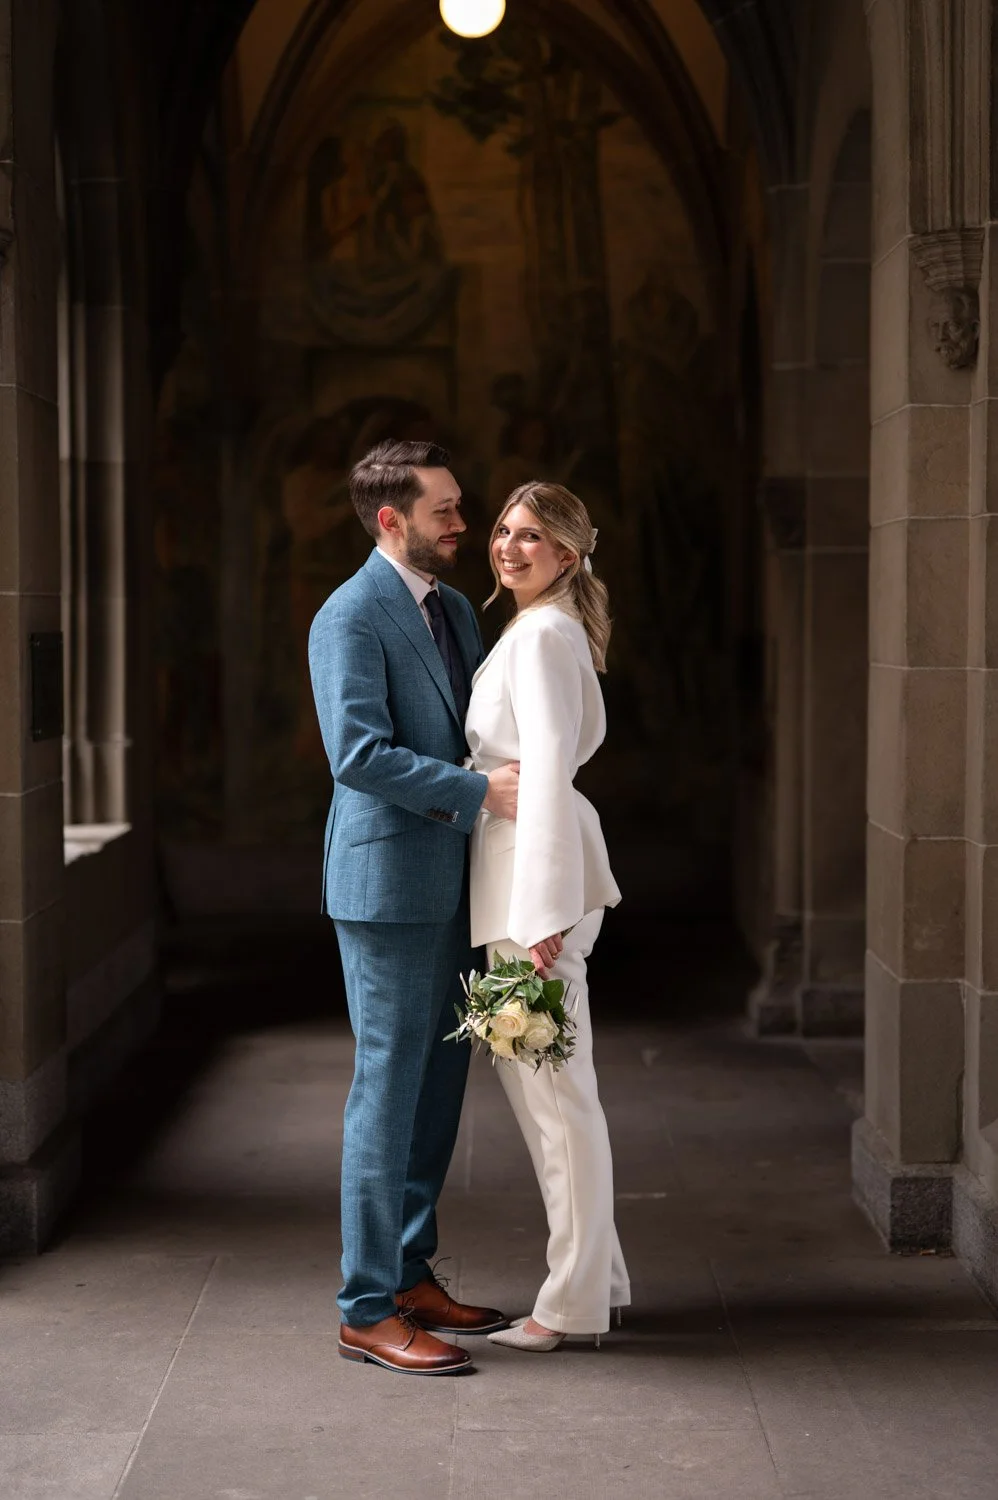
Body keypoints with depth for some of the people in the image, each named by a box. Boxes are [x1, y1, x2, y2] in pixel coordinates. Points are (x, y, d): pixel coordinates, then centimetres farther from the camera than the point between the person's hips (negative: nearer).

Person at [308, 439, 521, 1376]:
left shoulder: (454, 609, 14)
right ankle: (368, 1310, 3)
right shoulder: (351, 617, -13)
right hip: (386, 883, -8)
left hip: (447, 882, 9)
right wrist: (481, 790, -22)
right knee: (389, 1087, -4)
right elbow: (358, 755, -22)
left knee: (438, 1083, 12)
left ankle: (411, 1275, 23)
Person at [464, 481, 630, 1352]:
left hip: (539, 867, -10)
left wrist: (543, 911, -25)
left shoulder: (542, 636, -13)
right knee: (529, 1076, 16)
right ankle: (596, 1273, 25)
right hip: (521, 865, 10)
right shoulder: (542, 630, 18)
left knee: (556, 1089, -4)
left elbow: (548, 771, -20)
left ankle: (574, 1302, 4)